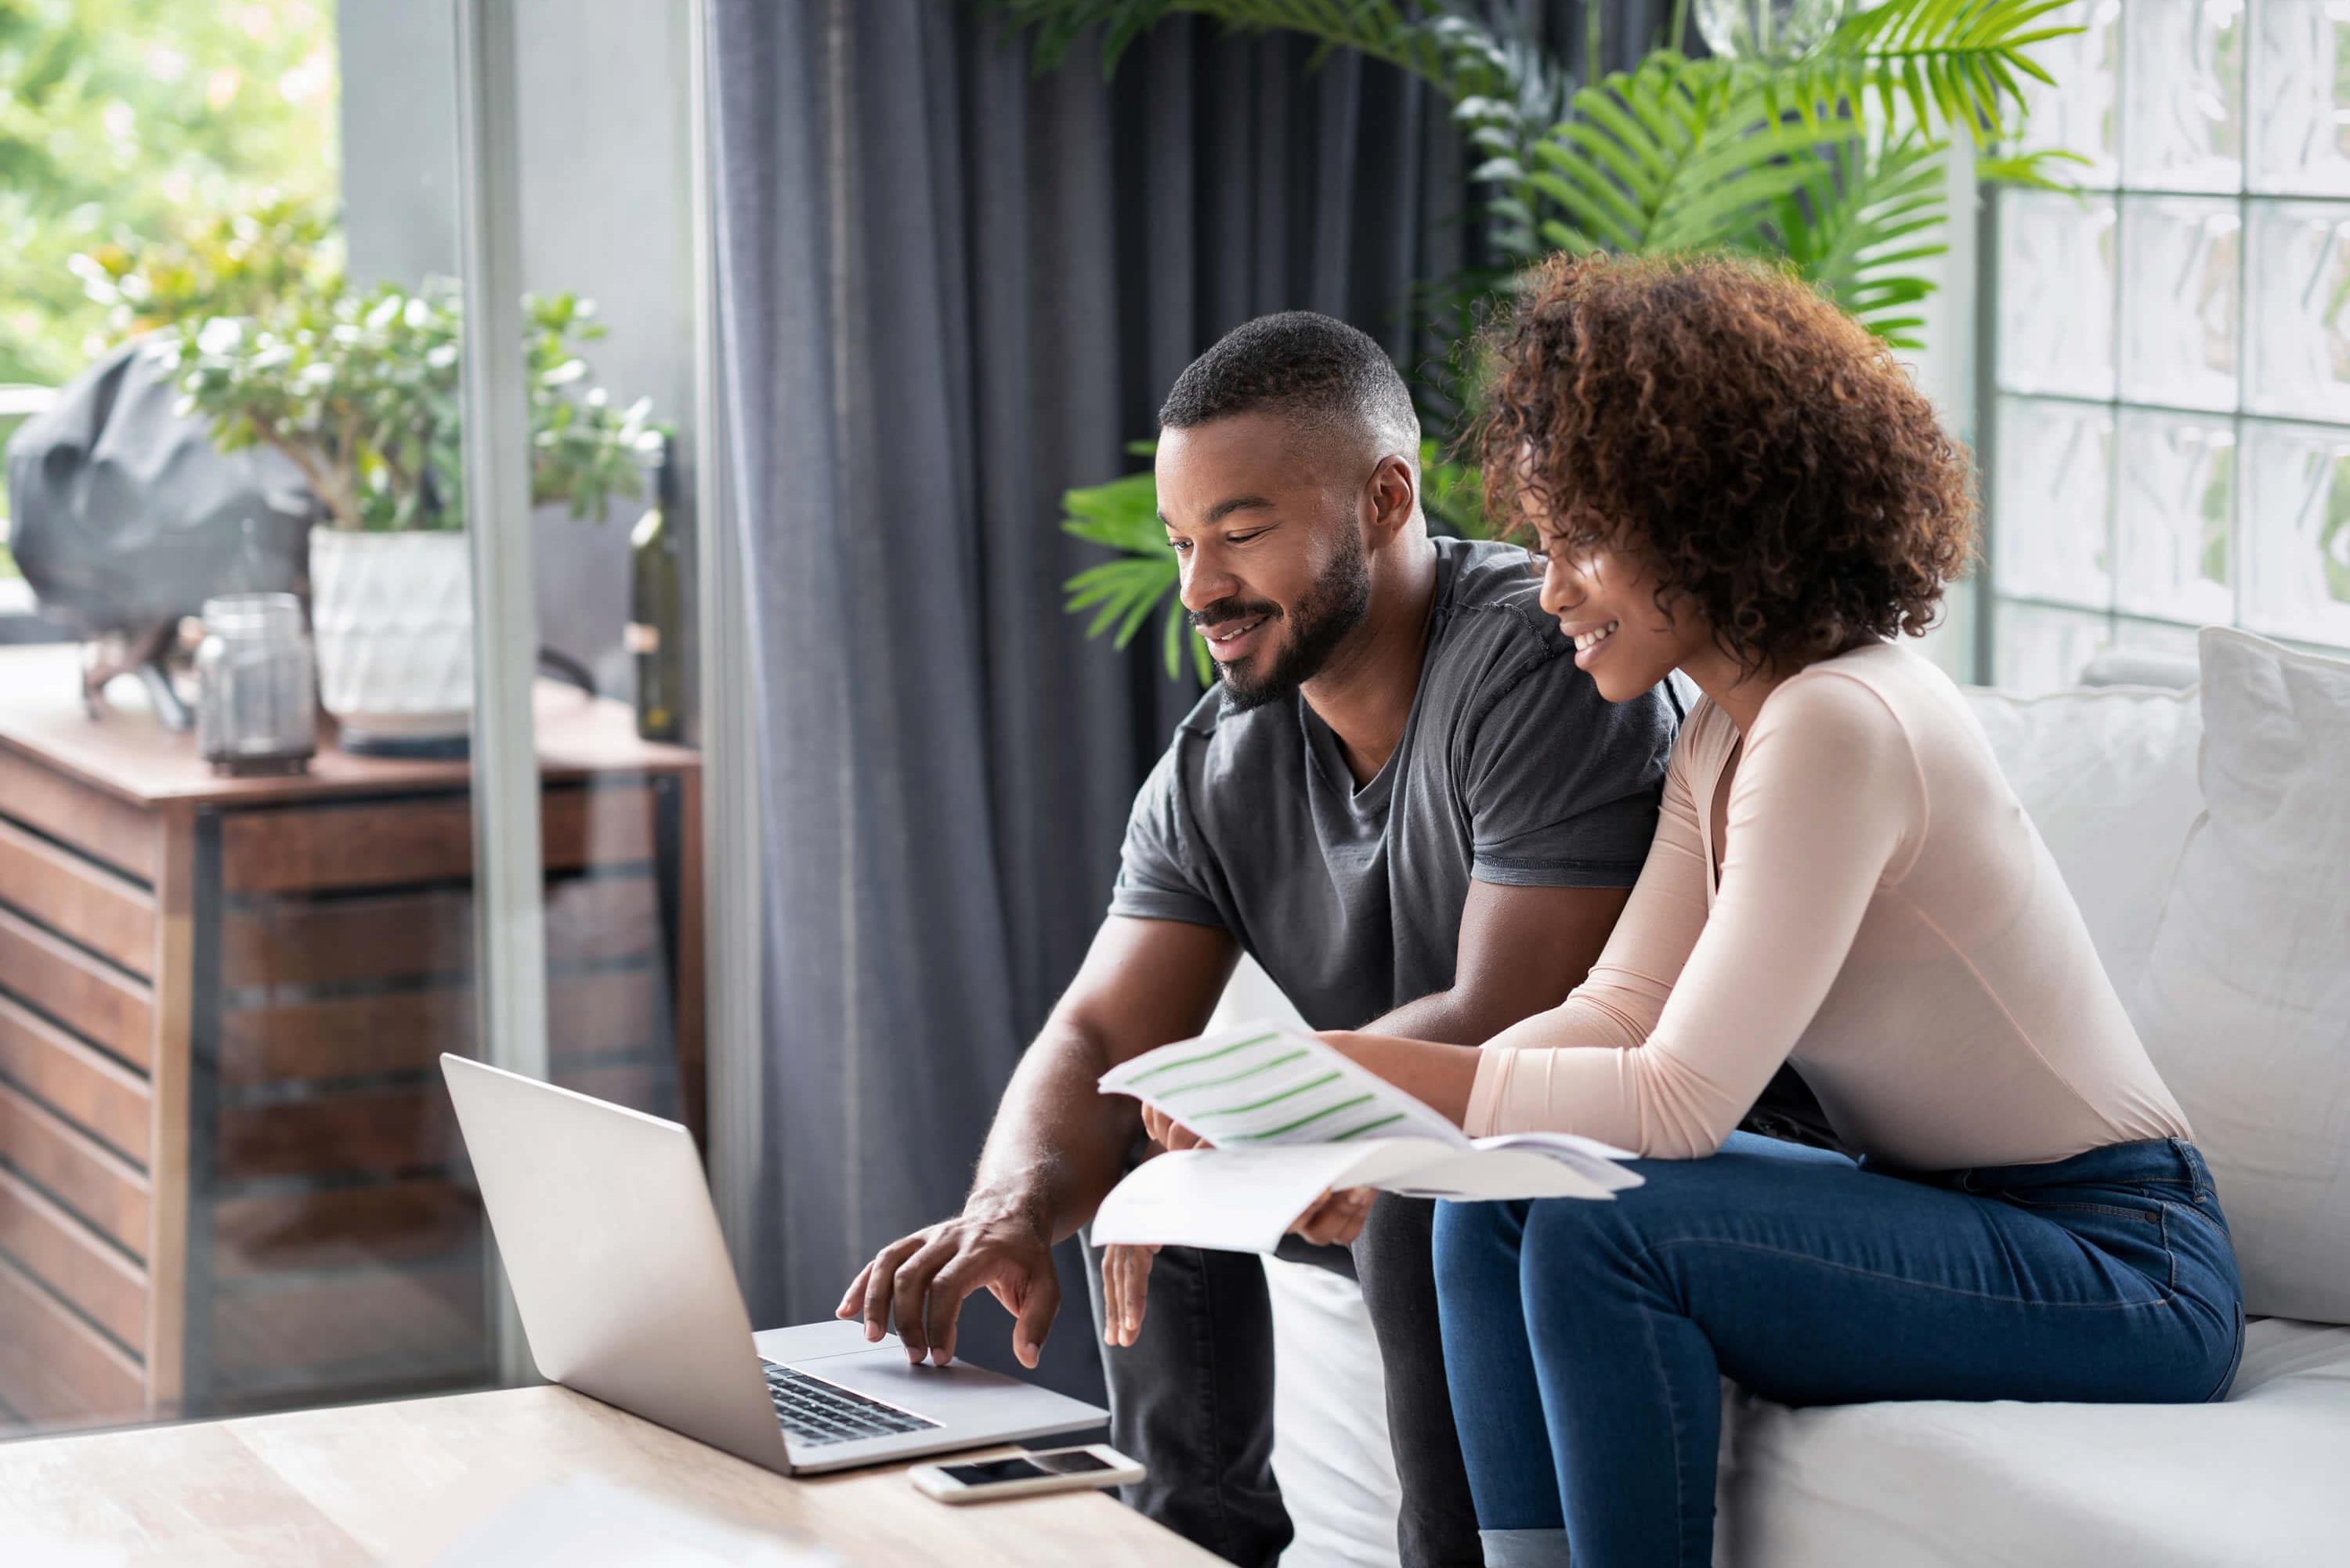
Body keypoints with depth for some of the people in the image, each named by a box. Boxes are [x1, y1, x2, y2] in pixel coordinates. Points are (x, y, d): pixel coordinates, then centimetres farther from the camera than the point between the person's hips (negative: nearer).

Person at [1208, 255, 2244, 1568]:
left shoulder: (1839, 730, -21)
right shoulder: (1726, 733, 10)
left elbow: (1682, 1100, -23)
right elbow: (1620, 1015, 3)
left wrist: (1357, 1066, -22)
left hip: (2121, 1271, -9)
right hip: (1957, 1218, 9)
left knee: (1601, 1233, -25)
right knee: (1491, 1204, -4)